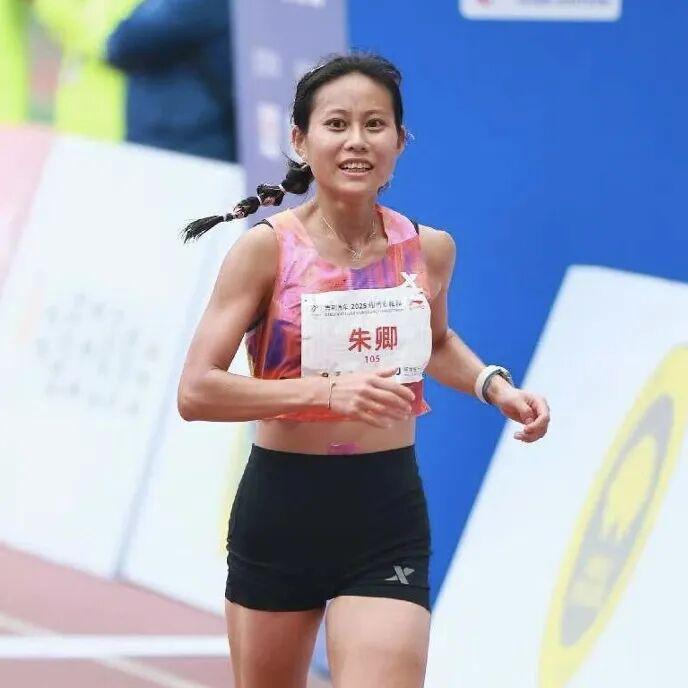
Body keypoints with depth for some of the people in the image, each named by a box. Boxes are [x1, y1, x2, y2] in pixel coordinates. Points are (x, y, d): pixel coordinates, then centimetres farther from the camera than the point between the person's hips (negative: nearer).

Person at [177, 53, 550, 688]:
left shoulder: (430, 250, 1)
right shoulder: (269, 247, -10)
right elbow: (196, 391, -16)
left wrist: (494, 386, 6)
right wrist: (327, 390, -25)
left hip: (388, 516, 1)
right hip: (280, 509, -1)